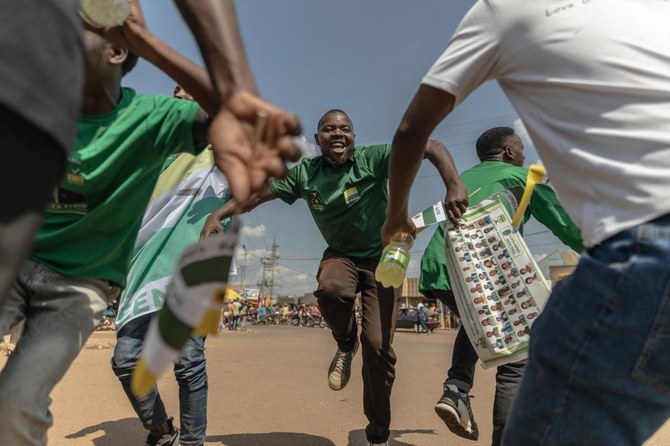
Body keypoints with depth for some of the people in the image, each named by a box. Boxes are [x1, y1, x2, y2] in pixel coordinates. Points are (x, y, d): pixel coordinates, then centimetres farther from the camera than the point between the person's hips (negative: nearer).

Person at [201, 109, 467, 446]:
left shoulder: (373, 158, -16)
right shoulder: (305, 173, -6)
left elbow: (433, 147, -20)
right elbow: (258, 192, -1)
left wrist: (454, 185, -37)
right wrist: (217, 215, -13)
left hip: (381, 257, -2)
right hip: (341, 254, 2)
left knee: (378, 345, -8)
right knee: (332, 289, -36)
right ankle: (345, 346, 1)